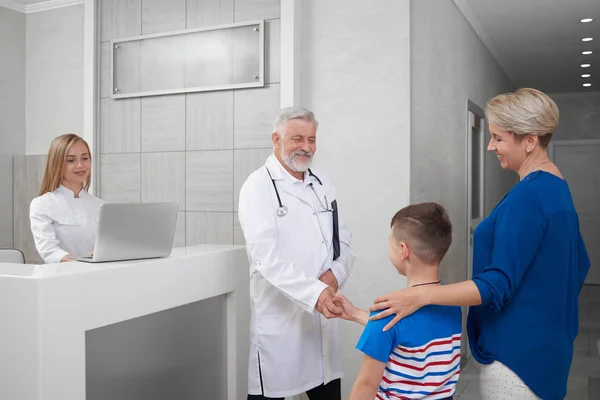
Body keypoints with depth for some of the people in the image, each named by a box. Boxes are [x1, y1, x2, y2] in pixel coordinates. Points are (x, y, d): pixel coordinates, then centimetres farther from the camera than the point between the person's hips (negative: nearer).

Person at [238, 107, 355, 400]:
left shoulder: (323, 185, 12)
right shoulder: (258, 186, -8)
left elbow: (344, 243, 12)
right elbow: (266, 257, -19)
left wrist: (335, 274, -9)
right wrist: (314, 293, -30)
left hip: (323, 315, 6)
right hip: (280, 319, -5)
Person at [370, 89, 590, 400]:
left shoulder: (528, 195, -23)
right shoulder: (557, 188, 6)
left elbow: (499, 284, -26)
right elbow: (578, 264, 15)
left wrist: (423, 295, -30)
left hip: (518, 349, -10)